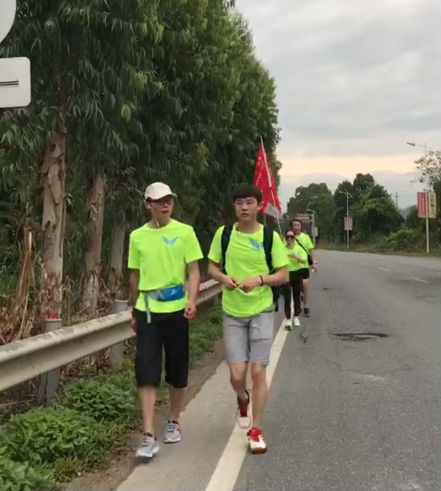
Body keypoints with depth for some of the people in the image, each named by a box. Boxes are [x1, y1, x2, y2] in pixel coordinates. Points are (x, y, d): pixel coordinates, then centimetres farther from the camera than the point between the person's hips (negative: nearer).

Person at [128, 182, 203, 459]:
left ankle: (174, 422, 31)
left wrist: (192, 300, -20)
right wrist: (134, 311, 17)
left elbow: (194, 270, -3)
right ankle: (149, 438, -3)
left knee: (177, 371, 10)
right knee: (146, 373, -5)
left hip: (175, 309, -1)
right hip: (146, 311, 1)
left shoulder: (184, 232, -2)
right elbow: (135, 276, 14)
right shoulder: (138, 236, 5)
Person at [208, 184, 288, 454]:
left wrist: (259, 279, -21)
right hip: (232, 313, 1)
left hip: (261, 311, -1)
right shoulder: (223, 234, -2)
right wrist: (223, 278, -15)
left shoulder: (270, 236, -6)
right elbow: (212, 267, 8)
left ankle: (256, 430, 15)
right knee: (237, 375, -1)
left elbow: (284, 275, -3)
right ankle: (243, 399, 37)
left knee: (258, 371, -2)